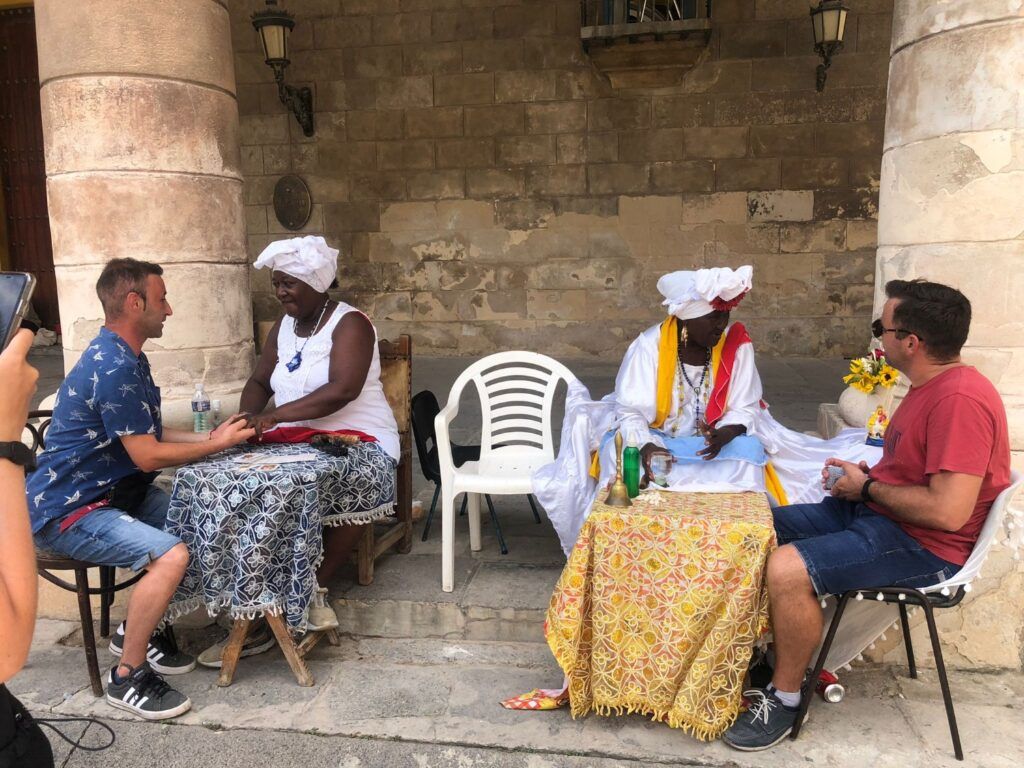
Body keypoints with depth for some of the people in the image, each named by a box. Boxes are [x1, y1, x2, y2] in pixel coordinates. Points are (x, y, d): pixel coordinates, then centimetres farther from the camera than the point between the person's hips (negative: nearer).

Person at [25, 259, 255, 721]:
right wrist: (218, 445, -10)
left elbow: (149, 435, 15)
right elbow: (148, 455, -22)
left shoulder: (122, 358, 11)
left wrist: (210, 436, 4)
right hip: (68, 512, -10)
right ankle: (127, 678, -7)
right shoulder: (112, 367, -23)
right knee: (171, 556, -27)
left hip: (110, 492, 10)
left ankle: (136, 629, 15)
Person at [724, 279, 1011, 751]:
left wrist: (867, 488, -15)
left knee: (787, 569, -29)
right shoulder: (930, 385, 10)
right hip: (874, 511, 10)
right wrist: (864, 473, 3)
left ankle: (785, 699, -7)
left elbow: (948, 511, -29)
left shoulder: (960, 400, -23)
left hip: (923, 545, -10)